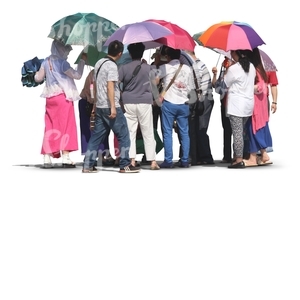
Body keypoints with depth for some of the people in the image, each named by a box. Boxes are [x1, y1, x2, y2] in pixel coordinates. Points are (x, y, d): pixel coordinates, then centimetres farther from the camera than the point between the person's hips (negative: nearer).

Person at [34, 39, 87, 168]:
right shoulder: (62, 62, -11)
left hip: (50, 98, 6)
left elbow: (38, 78, 15)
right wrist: (82, 61, -5)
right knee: (66, 126, -2)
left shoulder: (46, 62, 7)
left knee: (50, 127, 8)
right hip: (63, 97, -6)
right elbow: (77, 75, -13)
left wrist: (36, 73, 37)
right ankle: (66, 158, -6)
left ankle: (47, 158, 6)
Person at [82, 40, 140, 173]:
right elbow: (110, 87, -20)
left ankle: (88, 165, 7)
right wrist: (113, 107, -23)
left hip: (99, 106, 8)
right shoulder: (112, 66, -13)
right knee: (123, 135, 1)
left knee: (97, 136, 10)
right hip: (110, 107, -8)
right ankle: (125, 165, 2)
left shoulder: (99, 63, 13)